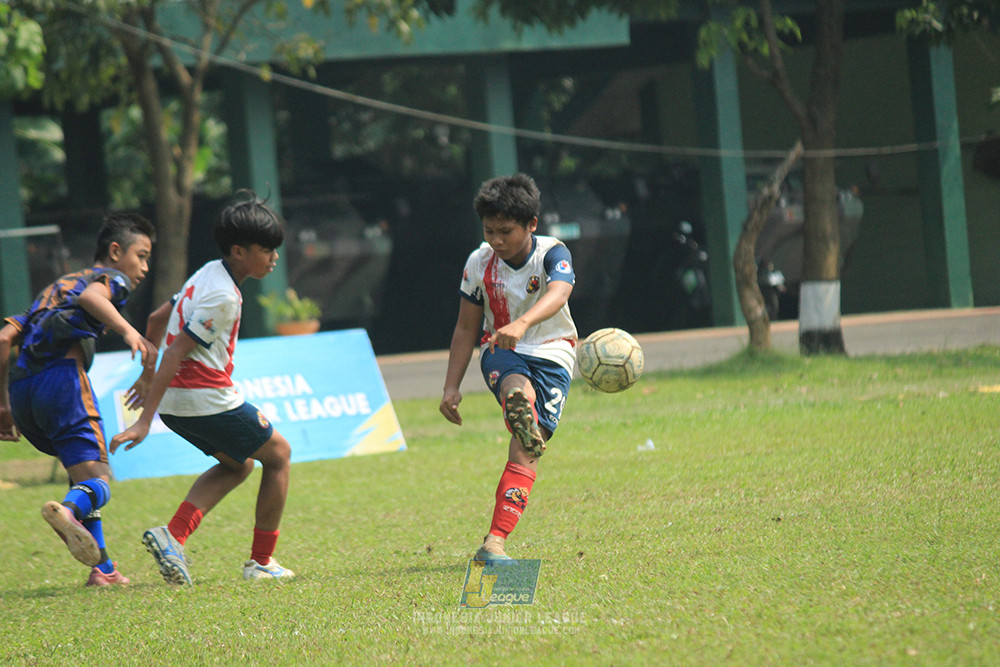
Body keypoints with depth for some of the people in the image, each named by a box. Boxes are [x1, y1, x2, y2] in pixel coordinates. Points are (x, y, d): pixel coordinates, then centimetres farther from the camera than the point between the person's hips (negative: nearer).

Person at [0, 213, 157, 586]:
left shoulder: (56, 286, 36)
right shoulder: (113, 278, 15)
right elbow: (91, 295, -12)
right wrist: (128, 331, -25)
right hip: (62, 376, -7)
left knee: (82, 473, 22)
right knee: (97, 481, -12)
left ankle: (102, 567, 14)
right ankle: (67, 511, -45)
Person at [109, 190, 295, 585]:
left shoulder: (210, 274, 11)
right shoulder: (223, 296, -18)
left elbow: (156, 320, 22)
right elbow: (177, 352, -23)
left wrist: (148, 377, 35)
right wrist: (145, 421, -25)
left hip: (175, 402, 9)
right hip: (206, 400, -9)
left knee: (237, 465, 24)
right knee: (278, 454, 10)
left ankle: (173, 536, 4)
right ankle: (261, 561, 15)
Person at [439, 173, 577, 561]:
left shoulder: (553, 254, -13)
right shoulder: (479, 263, -2)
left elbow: (557, 294, -36)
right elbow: (466, 328, 9)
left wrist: (522, 324, -56)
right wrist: (452, 387, 4)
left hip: (550, 355, -2)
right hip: (501, 353, 2)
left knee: (525, 451, -16)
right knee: (520, 392, -38)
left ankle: (495, 542, -20)